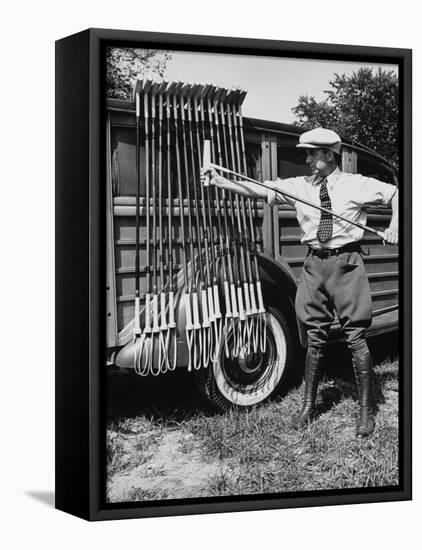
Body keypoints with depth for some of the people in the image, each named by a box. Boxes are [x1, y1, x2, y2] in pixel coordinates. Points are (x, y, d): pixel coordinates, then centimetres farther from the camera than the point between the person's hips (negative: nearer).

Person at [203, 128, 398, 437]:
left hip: (346, 263, -3)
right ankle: (309, 405, 20)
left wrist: (395, 225, -11)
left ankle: (366, 410, 9)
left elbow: (395, 194, 5)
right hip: (315, 264, 3)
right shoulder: (300, 186, 6)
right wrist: (220, 181, -9)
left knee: (356, 337, -2)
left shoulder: (356, 185, -2)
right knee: (316, 338, 9)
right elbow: (259, 190, 0)